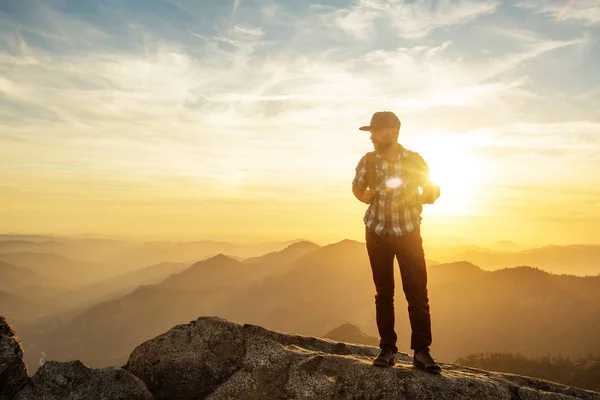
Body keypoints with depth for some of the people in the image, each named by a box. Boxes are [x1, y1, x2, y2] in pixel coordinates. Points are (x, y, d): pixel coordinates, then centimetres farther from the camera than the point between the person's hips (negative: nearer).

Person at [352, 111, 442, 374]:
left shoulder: (415, 161, -8)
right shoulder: (368, 160, -4)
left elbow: (433, 191, 2)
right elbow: (357, 186, 13)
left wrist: (420, 197, -20)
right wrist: (363, 195, -10)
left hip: (408, 233, -1)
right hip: (377, 233, 2)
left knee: (417, 292, -5)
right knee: (383, 293, 6)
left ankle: (421, 351, 4)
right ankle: (387, 349, 15)